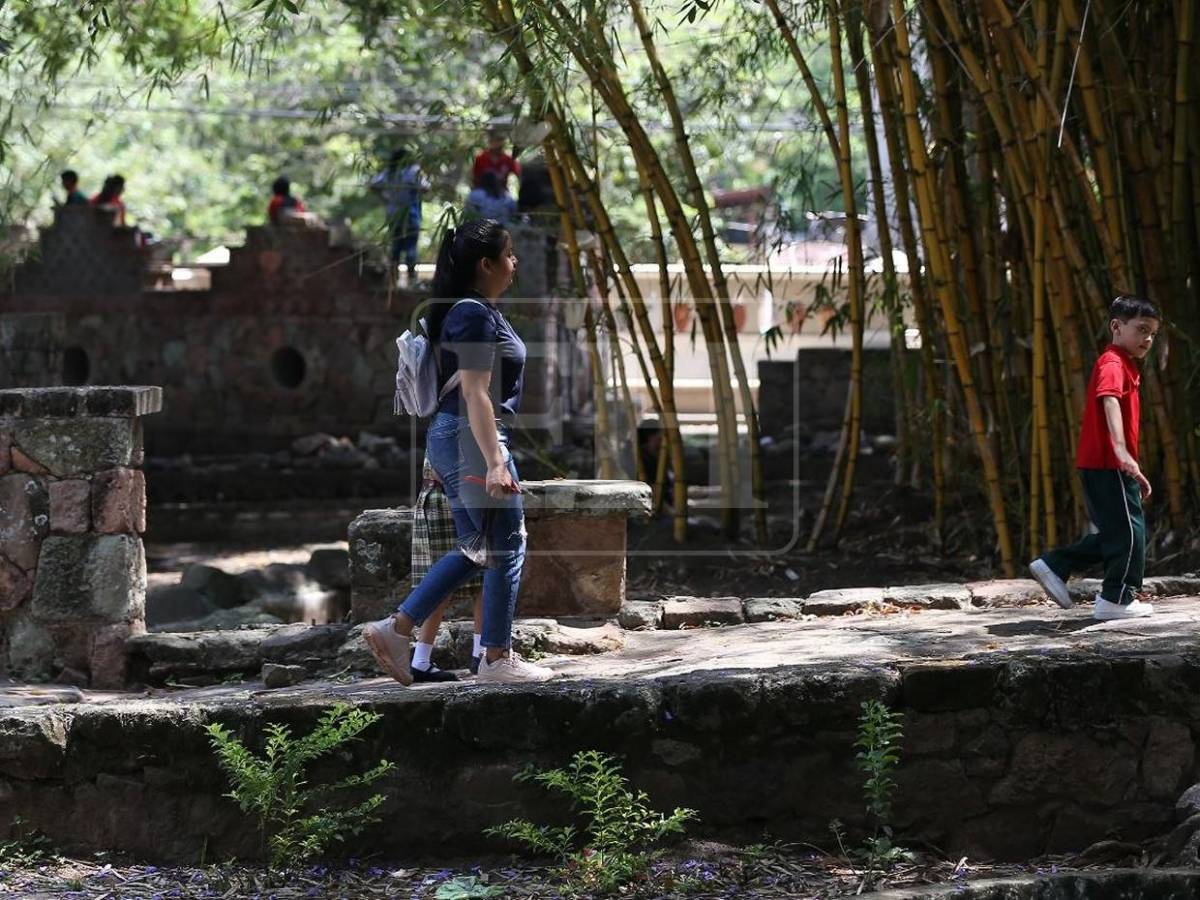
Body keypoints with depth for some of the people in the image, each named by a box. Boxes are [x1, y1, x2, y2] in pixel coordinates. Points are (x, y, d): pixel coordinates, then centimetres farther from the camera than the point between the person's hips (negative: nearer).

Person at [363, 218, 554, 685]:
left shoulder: (476, 311, 15)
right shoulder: (475, 315, -16)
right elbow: (475, 394, -22)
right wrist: (495, 463, -25)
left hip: (451, 437, 10)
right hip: (472, 438, -10)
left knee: (475, 549, 15)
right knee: (506, 549, 1)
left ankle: (395, 629, 11)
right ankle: (497, 658, 9)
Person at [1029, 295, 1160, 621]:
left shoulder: (1124, 366, 20)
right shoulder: (1112, 364, -13)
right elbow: (1109, 401, -32)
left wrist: (1134, 474, 30)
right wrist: (1121, 449, -48)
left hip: (1107, 464, 10)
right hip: (1107, 463, -10)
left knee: (1113, 533, 15)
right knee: (1129, 530, -5)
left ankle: (1053, 567, 16)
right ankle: (1117, 600, 0)